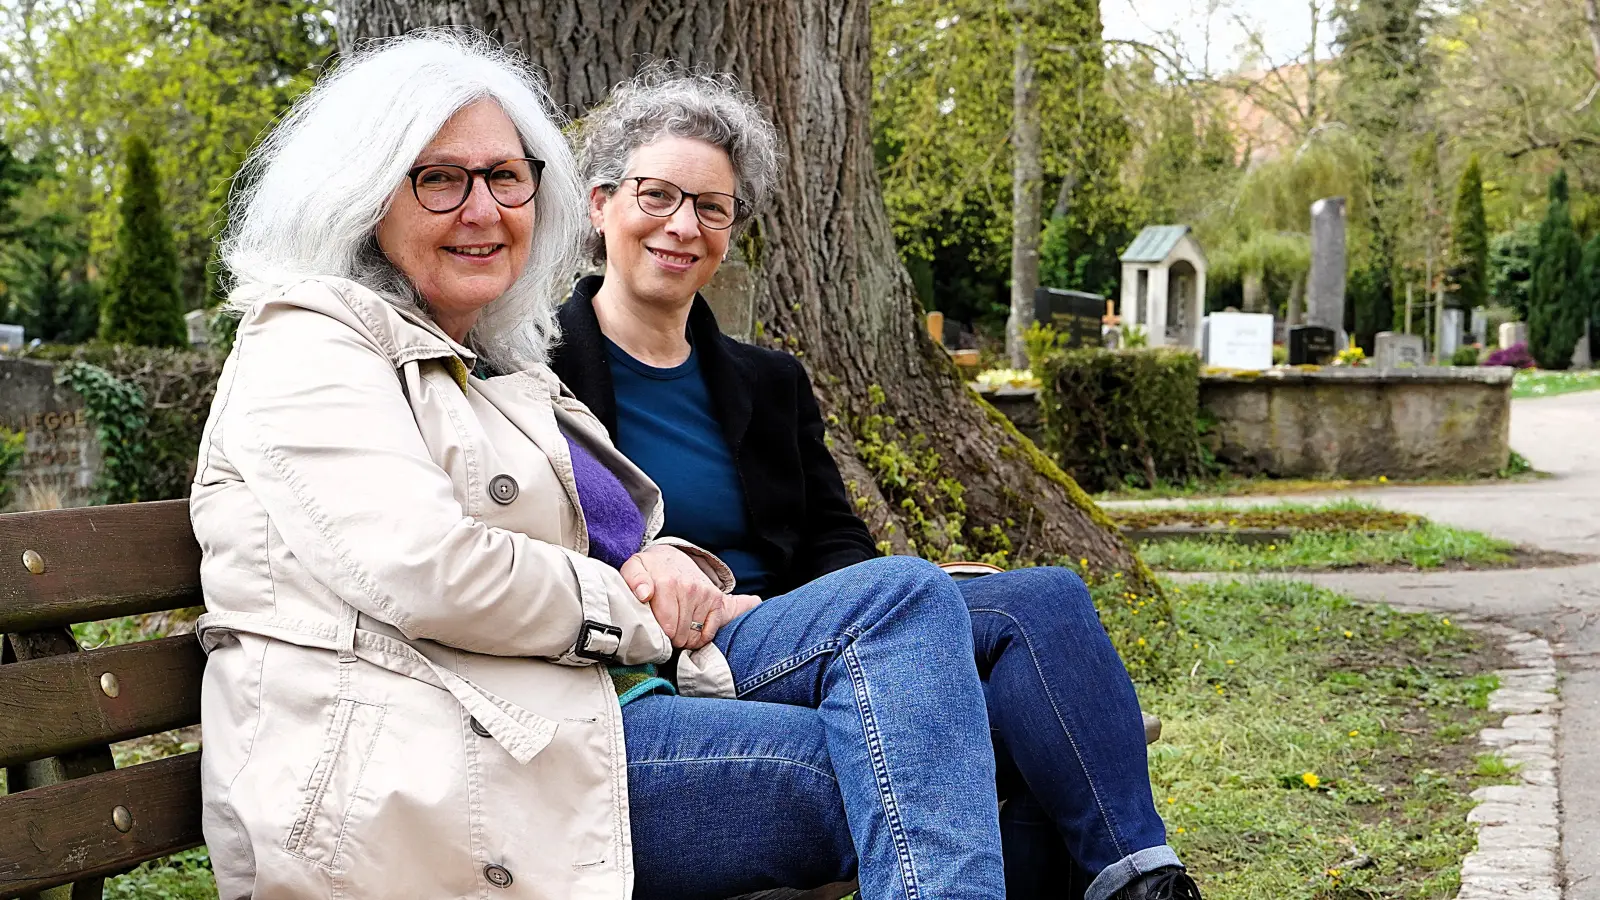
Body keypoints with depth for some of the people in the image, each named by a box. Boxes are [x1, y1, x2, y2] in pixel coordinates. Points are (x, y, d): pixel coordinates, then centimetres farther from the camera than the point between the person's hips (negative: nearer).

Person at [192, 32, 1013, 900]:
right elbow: (428, 570, -19)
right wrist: (649, 613, -7)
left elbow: (595, 552, 26)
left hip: (572, 715, 9)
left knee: (906, 596, -7)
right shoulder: (307, 346, -3)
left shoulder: (500, 364, 24)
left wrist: (675, 567, 1)